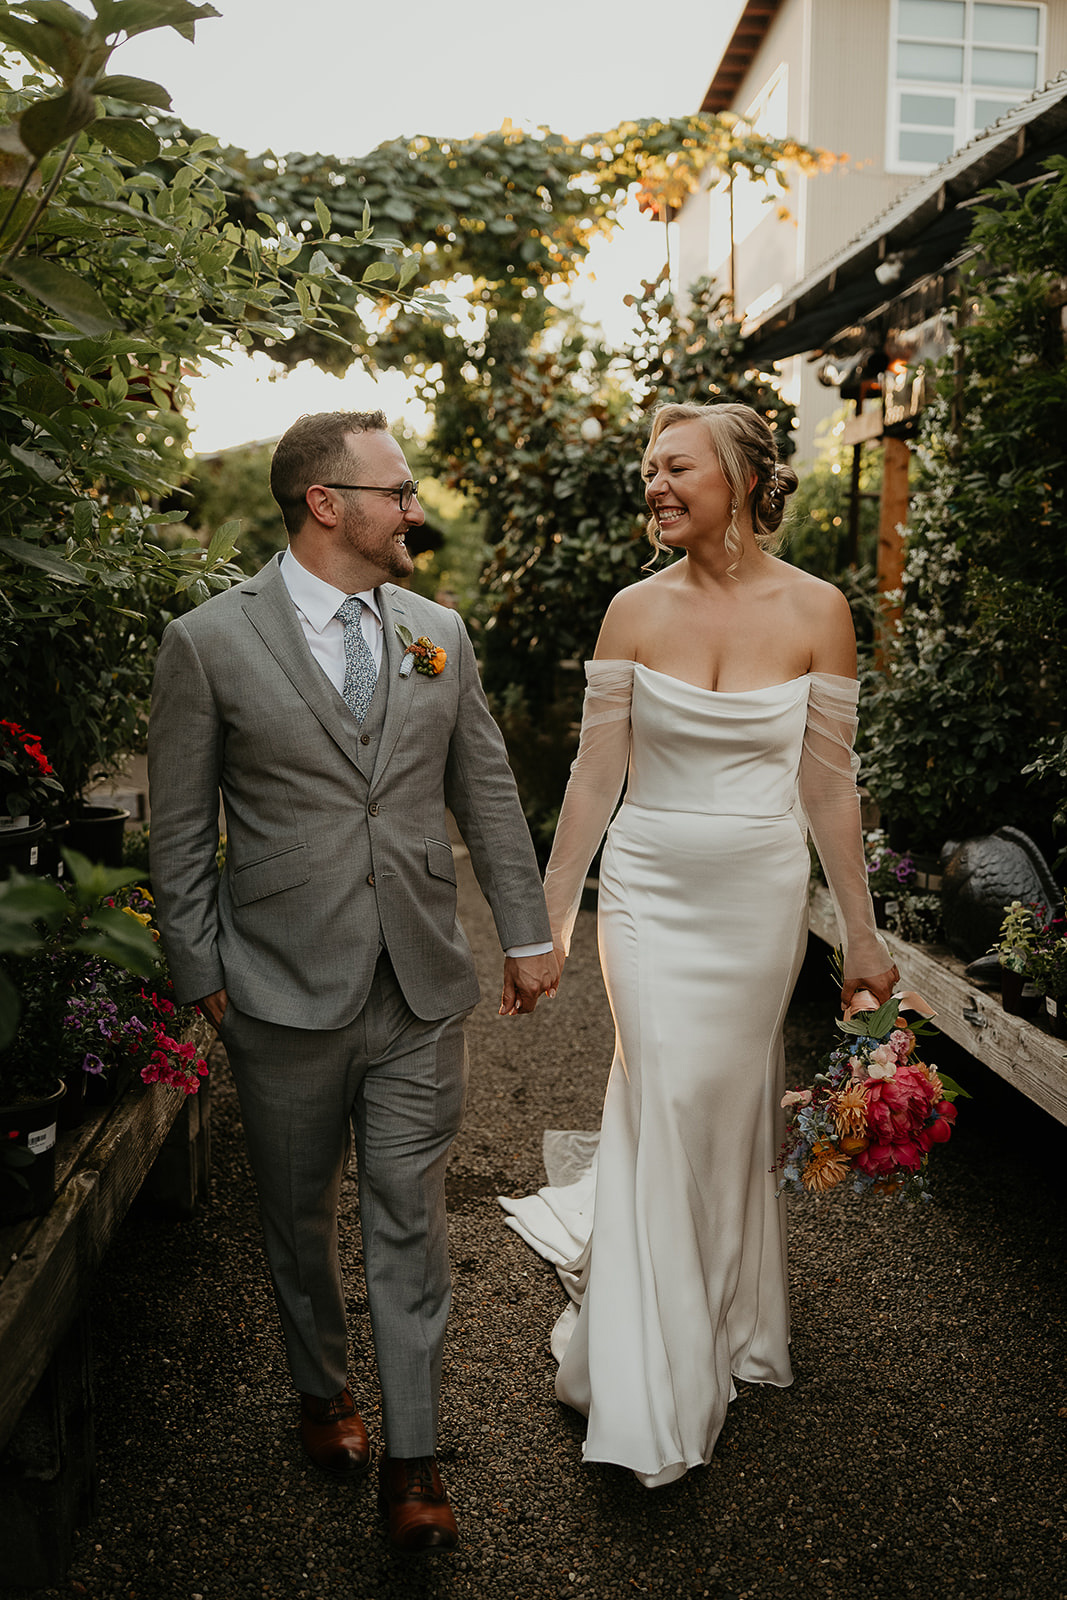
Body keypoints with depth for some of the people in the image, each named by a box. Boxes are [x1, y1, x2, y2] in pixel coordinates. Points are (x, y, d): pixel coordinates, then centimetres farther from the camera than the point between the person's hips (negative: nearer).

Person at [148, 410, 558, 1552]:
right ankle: (323, 1392, 42)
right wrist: (200, 976, -2)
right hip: (284, 998, -2)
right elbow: (179, 832, -2)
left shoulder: (439, 634, 5)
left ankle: (410, 1459, 22)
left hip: (422, 996, 2)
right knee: (299, 1215, 17)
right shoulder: (209, 642, -6)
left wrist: (526, 932, 9)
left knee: (409, 1221, 8)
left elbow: (487, 795, 10)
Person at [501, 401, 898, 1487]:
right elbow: (595, 775, 0)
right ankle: (657, 1395, 16)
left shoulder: (816, 611, -4)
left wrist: (861, 932, 4)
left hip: (760, 896, 1)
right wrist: (547, 919, 1)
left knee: (730, 1105, 12)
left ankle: (719, 1313, 41)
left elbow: (828, 787, 1)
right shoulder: (636, 611, -3)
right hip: (649, 890, 0)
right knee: (663, 1102, -2)